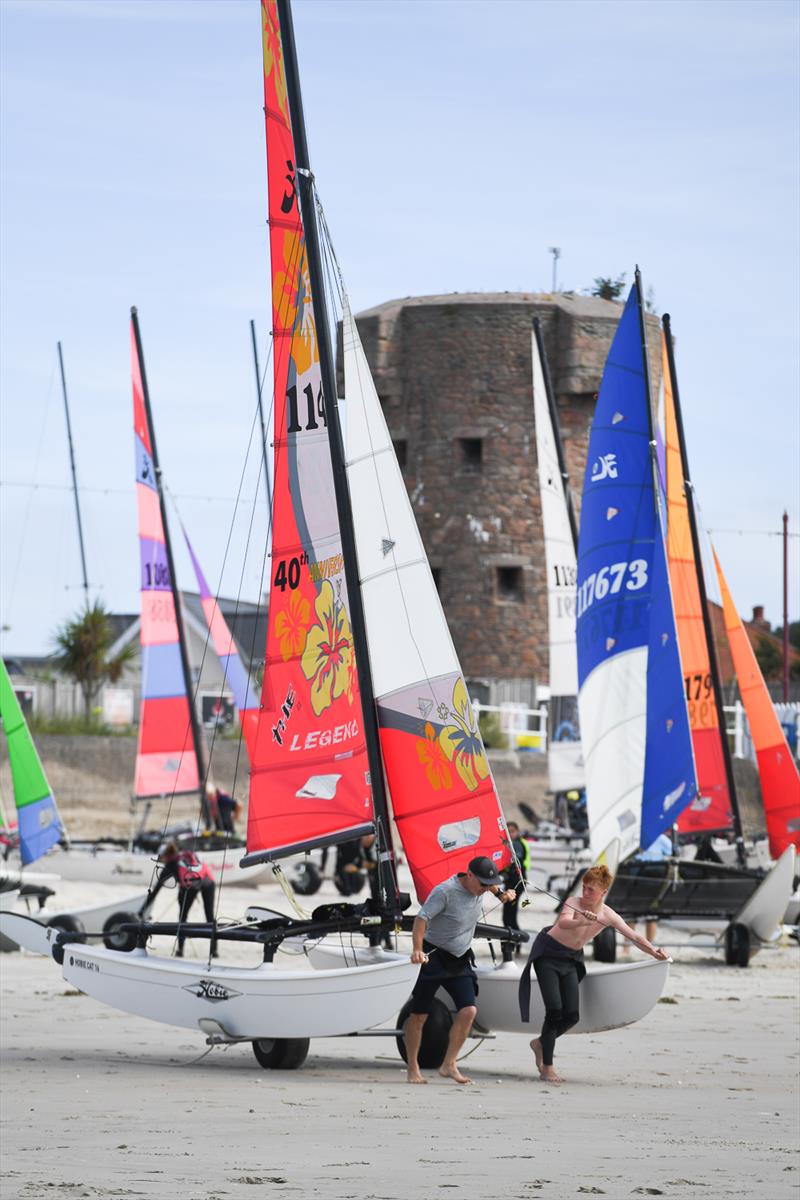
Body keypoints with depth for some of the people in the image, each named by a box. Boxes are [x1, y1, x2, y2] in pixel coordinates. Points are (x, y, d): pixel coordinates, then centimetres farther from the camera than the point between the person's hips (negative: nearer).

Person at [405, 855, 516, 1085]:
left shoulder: (480, 888, 1)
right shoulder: (445, 891, -21)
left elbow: (492, 884, 29)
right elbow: (421, 918, -28)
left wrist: (500, 893, 12)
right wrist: (417, 949, -40)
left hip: (460, 960, 6)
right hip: (432, 958, -6)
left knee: (468, 1011, -11)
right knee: (418, 1015, 0)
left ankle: (449, 1065, -3)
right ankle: (413, 1069, 13)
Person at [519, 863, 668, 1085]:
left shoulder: (608, 916, -10)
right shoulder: (574, 904, -23)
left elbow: (634, 936, -7)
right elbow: (563, 922, -44)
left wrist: (654, 952, -23)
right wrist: (582, 922, -64)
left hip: (571, 960, 5)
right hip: (547, 955, -5)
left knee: (572, 1016, -1)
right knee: (555, 1009, -16)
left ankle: (541, 1043, 28)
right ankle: (547, 1068, -8)